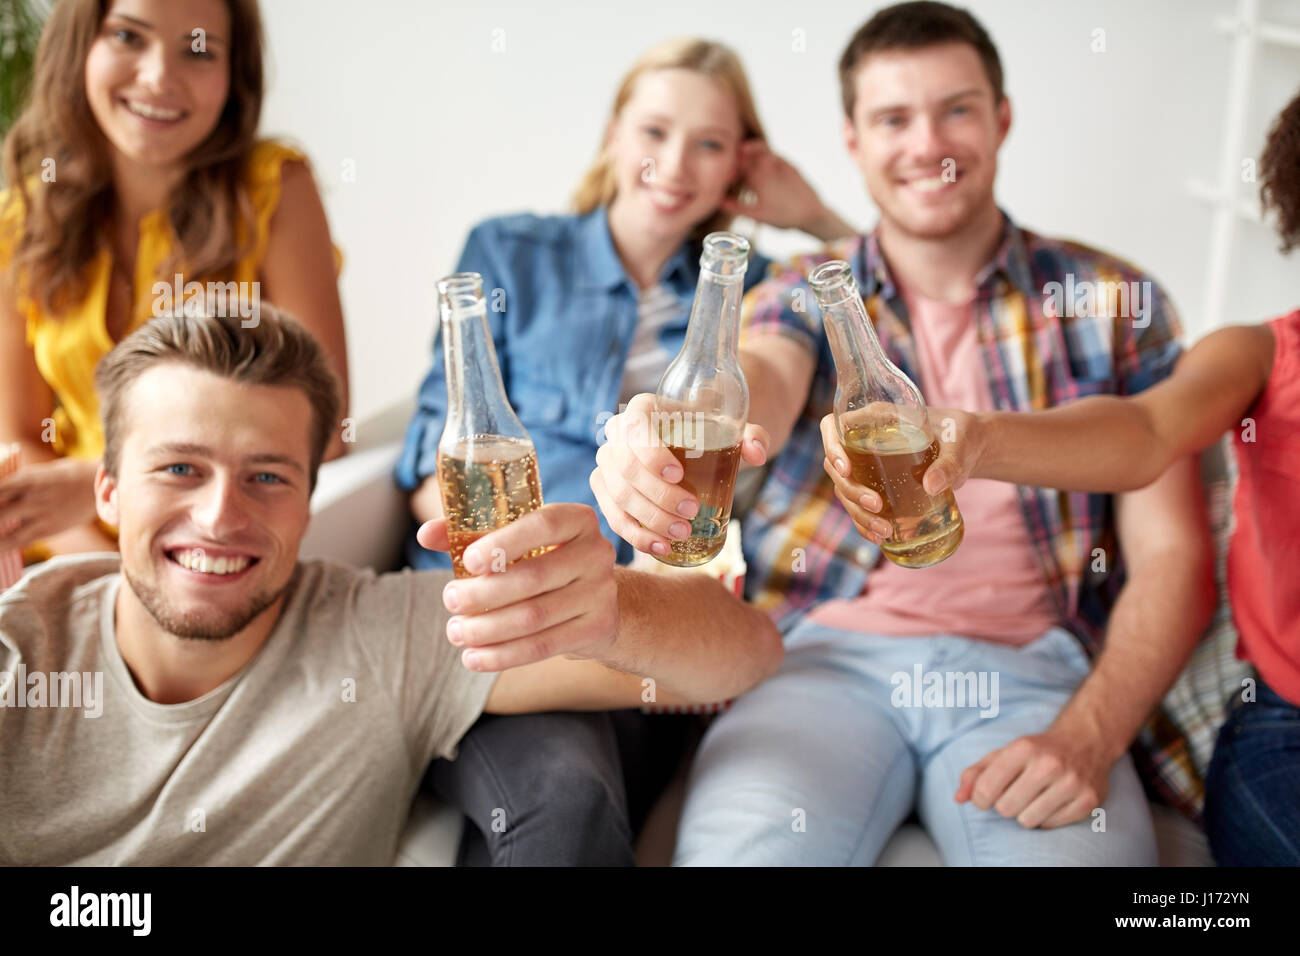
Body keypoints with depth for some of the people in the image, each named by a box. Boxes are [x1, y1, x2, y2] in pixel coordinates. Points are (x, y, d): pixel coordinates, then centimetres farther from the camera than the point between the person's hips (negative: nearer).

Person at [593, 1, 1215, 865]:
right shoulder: (804, 296, 10)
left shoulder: (1115, 303, 9)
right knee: (738, 847, -29)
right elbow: (760, 386, -14)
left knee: (1075, 849, -29)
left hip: (1027, 671, 1)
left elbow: (1173, 556, 5)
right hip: (827, 655, 0)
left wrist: (1087, 740, -12)